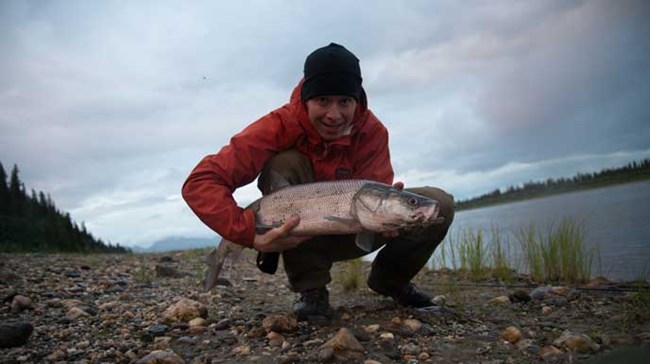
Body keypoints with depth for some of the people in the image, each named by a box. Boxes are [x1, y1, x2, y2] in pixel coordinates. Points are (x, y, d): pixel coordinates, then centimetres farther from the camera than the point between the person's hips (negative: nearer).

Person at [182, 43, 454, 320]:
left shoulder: (372, 131, -17)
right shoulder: (281, 126, -26)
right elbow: (199, 183, -32)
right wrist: (250, 234, -45)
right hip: (296, 238, -2)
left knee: (439, 204, -17)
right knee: (286, 164, -33)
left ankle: (389, 279, 10)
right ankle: (310, 289, -19)